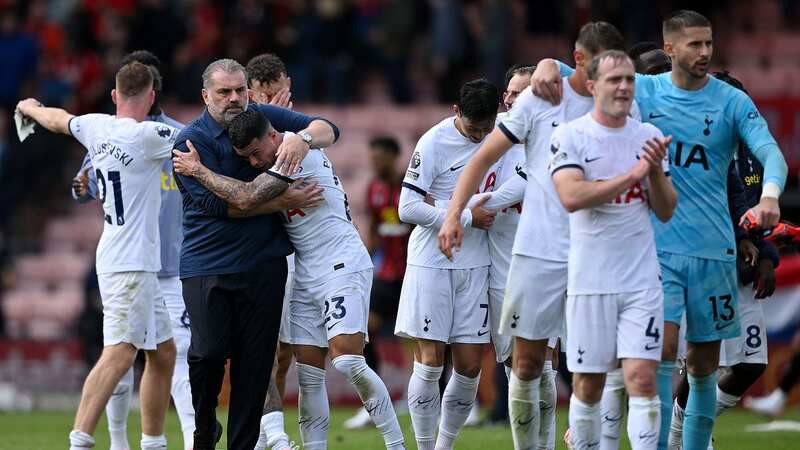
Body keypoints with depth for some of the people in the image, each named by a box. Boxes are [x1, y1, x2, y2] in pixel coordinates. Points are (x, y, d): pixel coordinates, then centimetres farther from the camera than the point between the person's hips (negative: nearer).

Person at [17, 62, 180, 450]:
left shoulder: (96, 128, 8)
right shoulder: (146, 135, -14)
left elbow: (58, 120, 28)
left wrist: (30, 108, 50)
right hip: (129, 264, -9)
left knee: (163, 352, 15)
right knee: (119, 354, -18)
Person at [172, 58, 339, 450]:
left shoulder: (264, 118, 7)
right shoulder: (191, 140, -6)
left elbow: (328, 130, 7)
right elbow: (218, 202, -14)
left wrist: (302, 138, -17)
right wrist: (282, 202, -15)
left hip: (263, 263, 3)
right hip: (206, 266, -3)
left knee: (254, 361, 1)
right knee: (209, 352, -11)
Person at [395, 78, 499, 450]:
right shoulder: (434, 143, -11)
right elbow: (408, 209, -14)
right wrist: (467, 218, -14)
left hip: (474, 264, 4)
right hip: (431, 262, -4)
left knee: (469, 367, 1)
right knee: (429, 363, -6)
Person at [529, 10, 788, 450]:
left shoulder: (732, 101, 1)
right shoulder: (643, 91, 4)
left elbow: (770, 152, -11)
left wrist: (769, 196, -32)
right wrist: (549, 64, -12)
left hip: (714, 249, 1)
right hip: (657, 245, -1)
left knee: (703, 365, 6)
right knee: (662, 352, -14)